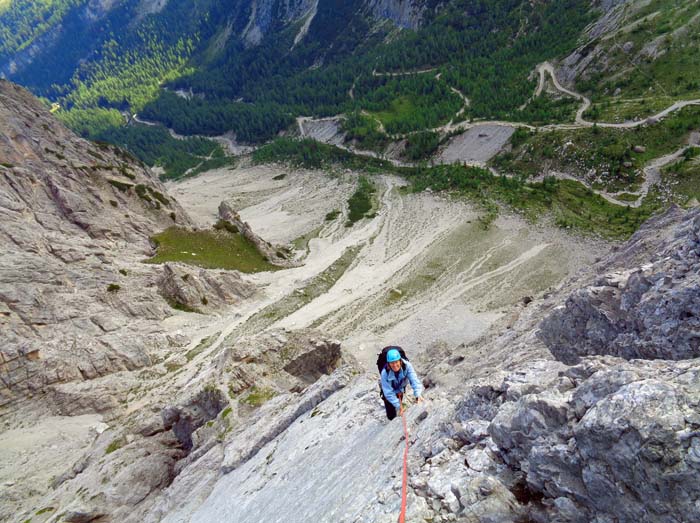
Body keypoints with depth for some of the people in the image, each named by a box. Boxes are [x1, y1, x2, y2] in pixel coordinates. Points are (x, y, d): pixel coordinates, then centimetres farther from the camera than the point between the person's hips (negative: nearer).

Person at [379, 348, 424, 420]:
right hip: (389, 390, -2)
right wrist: (398, 405, -38)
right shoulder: (385, 373, -37)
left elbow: (414, 380, -41)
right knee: (391, 416, 4)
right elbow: (388, 392, -32)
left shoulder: (407, 366, -35)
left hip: (401, 389, 2)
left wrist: (418, 394, -56)